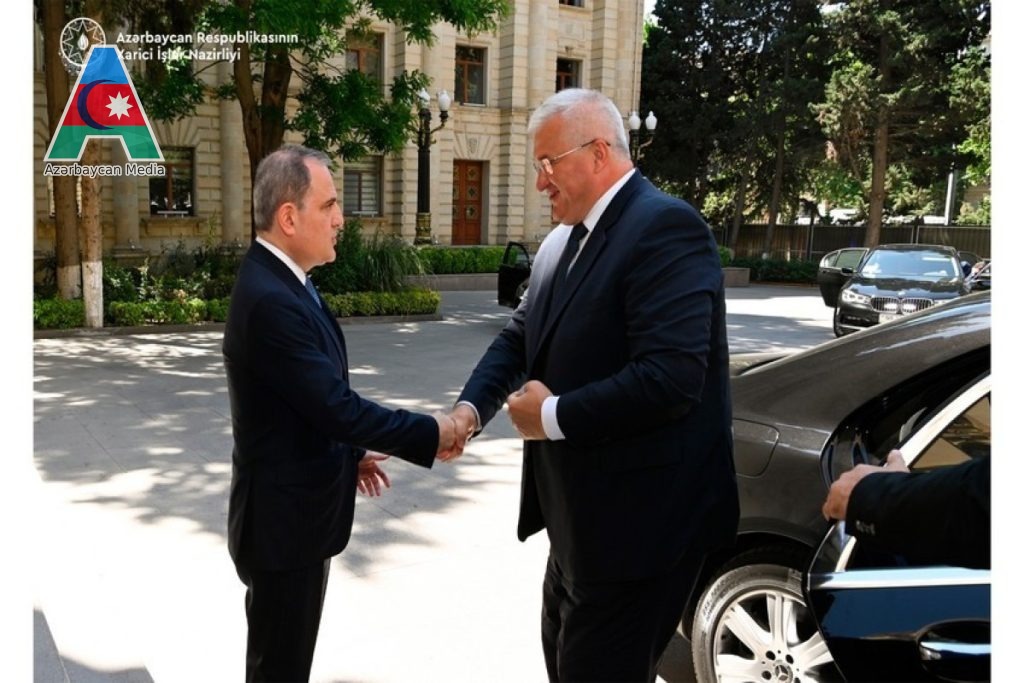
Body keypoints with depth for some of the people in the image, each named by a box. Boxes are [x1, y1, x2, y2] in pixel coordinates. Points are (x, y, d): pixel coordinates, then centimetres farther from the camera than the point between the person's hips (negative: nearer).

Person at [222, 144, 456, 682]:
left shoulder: (281, 282, 6)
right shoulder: (269, 300, -26)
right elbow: (336, 406, -27)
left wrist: (348, 453, 15)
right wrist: (430, 434, -17)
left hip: (295, 509, 10)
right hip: (284, 518, -9)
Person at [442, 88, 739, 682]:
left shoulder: (665, 227, -20)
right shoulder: (563, 241, 10)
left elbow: (670, 378, -30)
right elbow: (519, 338, 14)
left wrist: (553, 417, -19)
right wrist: (472, 407, -5)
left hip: (638, 517, -9)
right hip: (582, 513, 9)